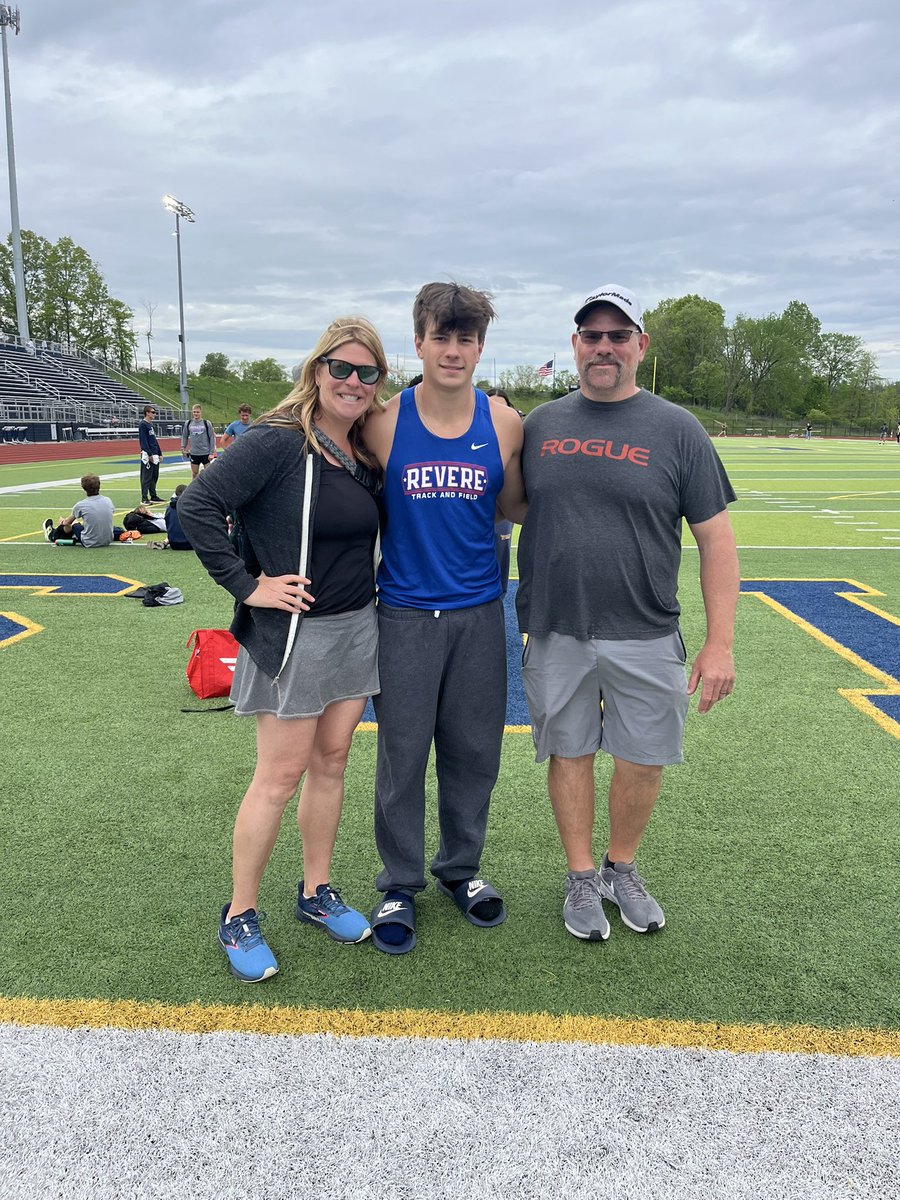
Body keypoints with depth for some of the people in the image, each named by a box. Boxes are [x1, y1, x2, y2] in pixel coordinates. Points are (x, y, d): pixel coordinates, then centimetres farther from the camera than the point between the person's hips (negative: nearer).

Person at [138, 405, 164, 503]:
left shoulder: (151, 424, 17)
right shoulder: (142, 424, -9)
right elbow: (143, 441, -16)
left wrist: (159, 454, 19)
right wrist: (149, 454, -20)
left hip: (155, 455, 9)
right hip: (147, 455, -9)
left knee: (155, 476, 12)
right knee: (146, 477, -6)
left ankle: (153, 496, 20)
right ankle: (144, 499, -3)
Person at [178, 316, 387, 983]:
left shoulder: (366, 452, 7)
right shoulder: (278, 441, -14)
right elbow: (197, 506, -19)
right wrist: (246, 584, -17)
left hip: (358, 628, 7)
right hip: (294, 635, -7)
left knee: (331, 761, 15)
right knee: (281, 775, 1)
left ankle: (317, 892, 31)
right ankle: (239, 917, 18)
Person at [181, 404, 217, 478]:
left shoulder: (207, 423, -4)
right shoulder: (188, 424, 3)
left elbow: (212, 438, -3)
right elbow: (184, 436, 13)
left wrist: (211, 452, -7)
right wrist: (183, 447, 2)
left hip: (205, 453, -2)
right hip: (194, 453, 2)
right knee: (194, 473, 9)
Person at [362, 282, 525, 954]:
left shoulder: (504, 424, 0)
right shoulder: (384, 422, -6)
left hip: (480, 614, 2)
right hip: (405, 614, -2)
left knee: (474, 751, 12)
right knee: (402, 753, 7)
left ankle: (461, 867, 35)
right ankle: (400, 884, 26)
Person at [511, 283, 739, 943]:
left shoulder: (677, 430, -3)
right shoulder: (541, 424, 6)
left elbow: (716, 537, -4)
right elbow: (515, 506, 19)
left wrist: (720, 642, -8)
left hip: (645, 637, -1)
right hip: (554, 634, 2)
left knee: (645, 759, 9)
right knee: (570, 753, 11)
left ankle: (622, 869, 34)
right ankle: (583, 877, 31)